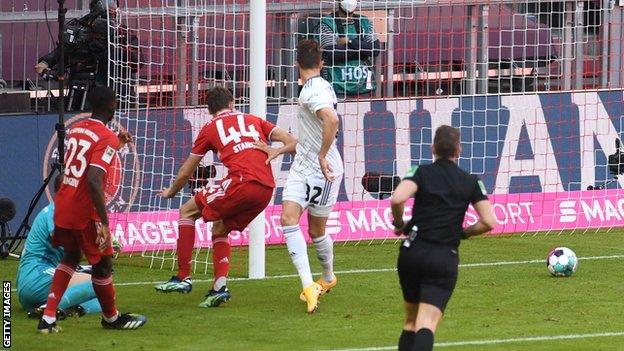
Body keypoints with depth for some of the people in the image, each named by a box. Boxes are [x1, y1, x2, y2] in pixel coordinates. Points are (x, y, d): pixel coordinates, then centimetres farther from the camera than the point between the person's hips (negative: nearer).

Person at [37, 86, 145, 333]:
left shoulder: (75, 129, 8)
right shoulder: (107, 138, -16)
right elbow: (94, 179, -27)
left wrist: (116, 145, 28)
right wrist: (104, 222, -27)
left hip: (63, 208, 8)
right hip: (85, 212, -8)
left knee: (70, 257, 24)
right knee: (103, 264, 12)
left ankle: (48, 318, 14)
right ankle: (111, 318, 30)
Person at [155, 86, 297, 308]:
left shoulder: (210, 128, 16)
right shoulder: (254, 121, 27)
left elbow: (185, 173, 23)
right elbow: (292, 142, 18)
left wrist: (170, 192, 41)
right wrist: (277, 151, 0)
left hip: (242, 182, -5)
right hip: (267, 189, 5)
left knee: (187, 211, 10)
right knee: (220, 229, 23)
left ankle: (183, 277, 2)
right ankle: (219, 286, 6)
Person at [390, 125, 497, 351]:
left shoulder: (420, 172, 1)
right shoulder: (471, 182, 5)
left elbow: (397, 199, -18)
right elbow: (489, 222, -2)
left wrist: (399, 224, 1)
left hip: (412, 253, 1)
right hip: (445, 258, -1)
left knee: (411, 321, 19)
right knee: (427, 324, -11)